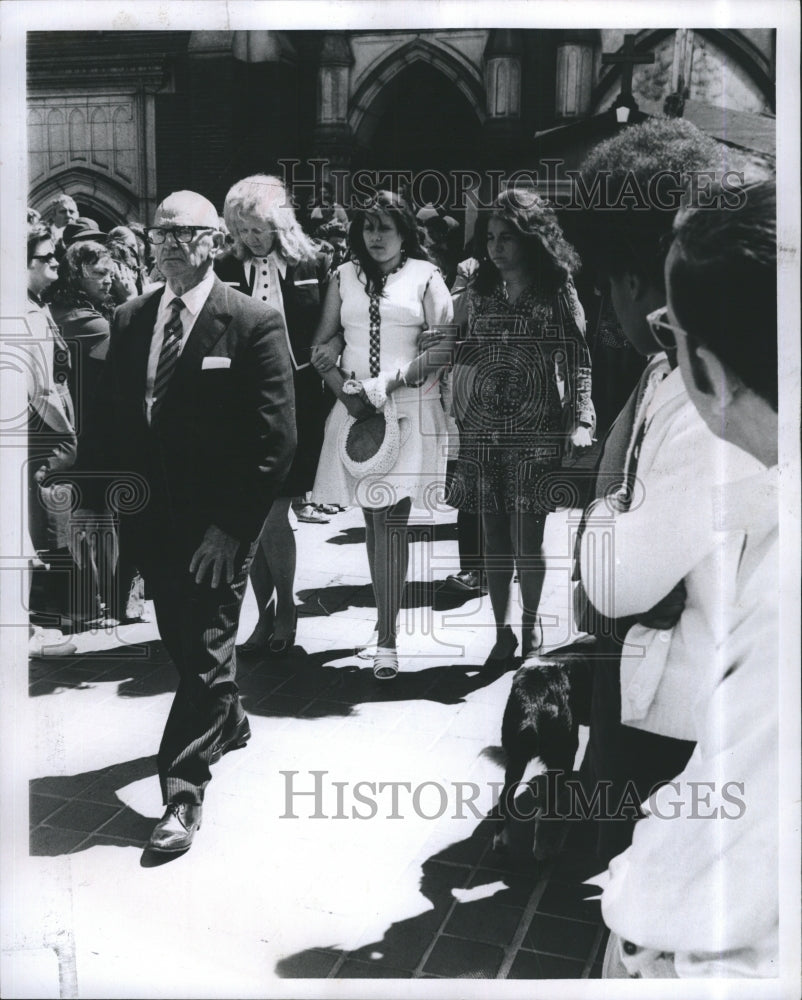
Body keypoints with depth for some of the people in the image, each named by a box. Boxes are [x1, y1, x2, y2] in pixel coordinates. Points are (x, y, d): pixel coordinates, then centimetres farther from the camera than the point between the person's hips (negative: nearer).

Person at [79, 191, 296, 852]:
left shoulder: (255, 324, -10)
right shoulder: (130, 320, 7)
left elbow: (275, 440, -14)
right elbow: (109, 421, 10)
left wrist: (230, 529, -18)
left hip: (217, 528, -6)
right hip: (151, 519, 6)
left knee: (206, 648, 1)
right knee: (181, 640, 20)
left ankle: (183, 790, 13)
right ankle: (228, 721, 46)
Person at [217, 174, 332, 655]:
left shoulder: (313, 265, 0)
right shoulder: (226, 271, 4)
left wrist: (331, 389, -3)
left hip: (297, 402, -2)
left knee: (272, 514, -5)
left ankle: (285, 607, 17)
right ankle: (265, 612, 23)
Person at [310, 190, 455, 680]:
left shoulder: (425, 276, 3)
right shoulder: (344, 277, 13)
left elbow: (447, 345, -5)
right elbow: (322, 346, 11)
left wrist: (389, 382, -12)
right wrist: (345, 390, -6)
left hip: (408, 409, -3)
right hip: (355, 407, 4)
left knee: (391, 520, -8)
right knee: (373, 519, 6)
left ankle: (387, 638, -5)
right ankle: (387, 616, 16)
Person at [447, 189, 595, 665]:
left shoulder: (557, 295, -1)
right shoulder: (481, 293, 10)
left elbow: (578, 362, -4)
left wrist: (582, 421, -16)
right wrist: (458, 417, 12)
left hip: (535, 430, -4)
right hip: (483, 429, 4)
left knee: (528, 539, 0)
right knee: (495, 537, 6)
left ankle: (531, 623, 23)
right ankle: (503, 631, 19)